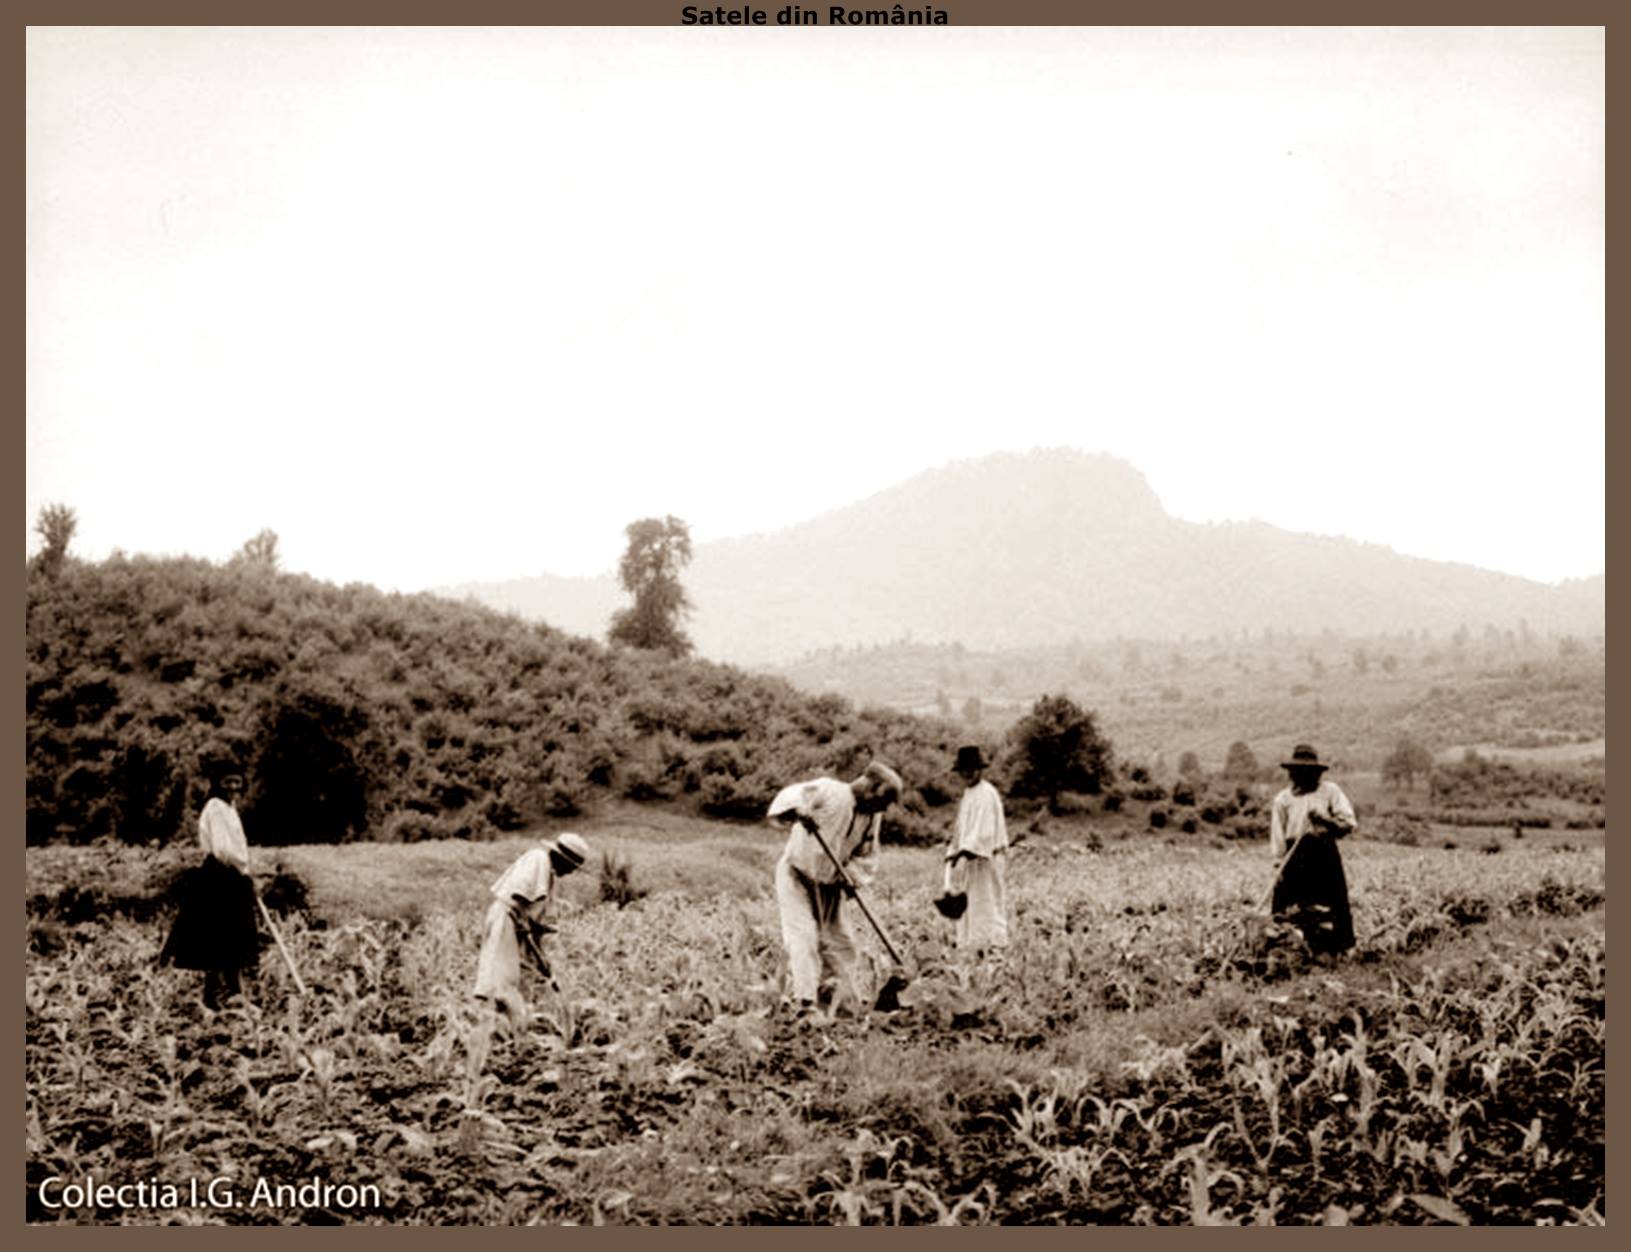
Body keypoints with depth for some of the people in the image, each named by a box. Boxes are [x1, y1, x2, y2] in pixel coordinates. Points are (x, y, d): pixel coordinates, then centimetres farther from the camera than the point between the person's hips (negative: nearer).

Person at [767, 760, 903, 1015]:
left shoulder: (873, 817, 0)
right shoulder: (829, 791, -20)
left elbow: (866, 855, 10)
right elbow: (790, 796, -33)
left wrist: (854, 877, -10)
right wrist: (798, 811, -55)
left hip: (829, 884, 6)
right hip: (796, 876, -6)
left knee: (839, 941, 8)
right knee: (803, 938, -15)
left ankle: (843, 997, 21)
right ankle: (806, 1003, -18)